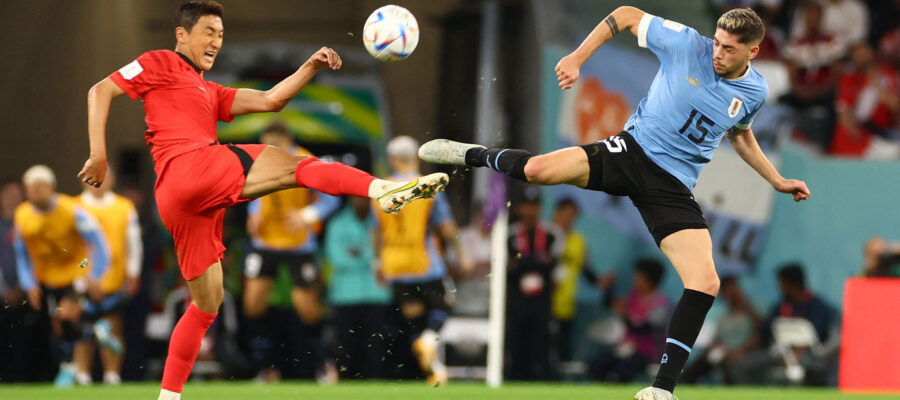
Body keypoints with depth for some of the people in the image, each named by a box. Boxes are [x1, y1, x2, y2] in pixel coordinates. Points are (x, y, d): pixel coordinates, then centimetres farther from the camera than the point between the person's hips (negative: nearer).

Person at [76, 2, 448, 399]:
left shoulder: (209, 93, 35)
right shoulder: (160, 64, 13)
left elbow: (269, 100, 25)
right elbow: (100, 92, 4)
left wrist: (311, 66, 12)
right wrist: (98, 155, -7)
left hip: (187, 202, 9)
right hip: (188, 168, -9)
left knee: (207, 304, 13)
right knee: (296, 165, -19)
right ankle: (383, 188, -40)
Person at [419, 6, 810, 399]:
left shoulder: (754, 92, 3)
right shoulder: (687, 45, -9)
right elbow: (627, 16, 1)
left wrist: (777, 181, 23)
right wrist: (577, 57, -7)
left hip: (672, 187, 2)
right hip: (635, 149, -2)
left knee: (705, 283, -15)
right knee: (538, 170, -25)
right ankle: (472, 155, 10)